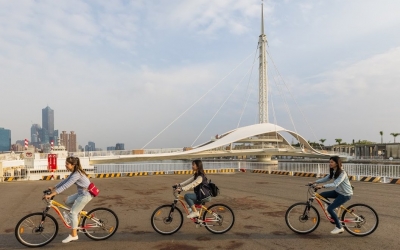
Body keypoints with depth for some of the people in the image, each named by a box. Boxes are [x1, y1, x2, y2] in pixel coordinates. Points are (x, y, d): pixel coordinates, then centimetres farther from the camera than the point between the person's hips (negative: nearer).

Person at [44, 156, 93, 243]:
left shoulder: (76, 174, -23)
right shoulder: (75, 172, 8)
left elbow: (65, 186, -28)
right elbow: (65, 181, 15)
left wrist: (51, 195, -29)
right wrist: (53, 187, 9)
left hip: (86, 194, -9)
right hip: (82, 193, 9)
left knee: (72, 213, -6)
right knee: (67, 201, 10)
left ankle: (74, 235, 2)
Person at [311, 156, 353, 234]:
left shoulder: (342, 173, -25)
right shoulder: (333, 172, 3)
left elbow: (335, 184, -36)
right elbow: (326, 178, 5)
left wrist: (322, 186, -44)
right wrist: (315, 182, -8)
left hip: (345, 194, -9)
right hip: (338, 192, 9)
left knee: (330, 208, -16)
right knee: (322, 195, 0)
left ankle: (339, 227, 2)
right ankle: (333, 214, 13)